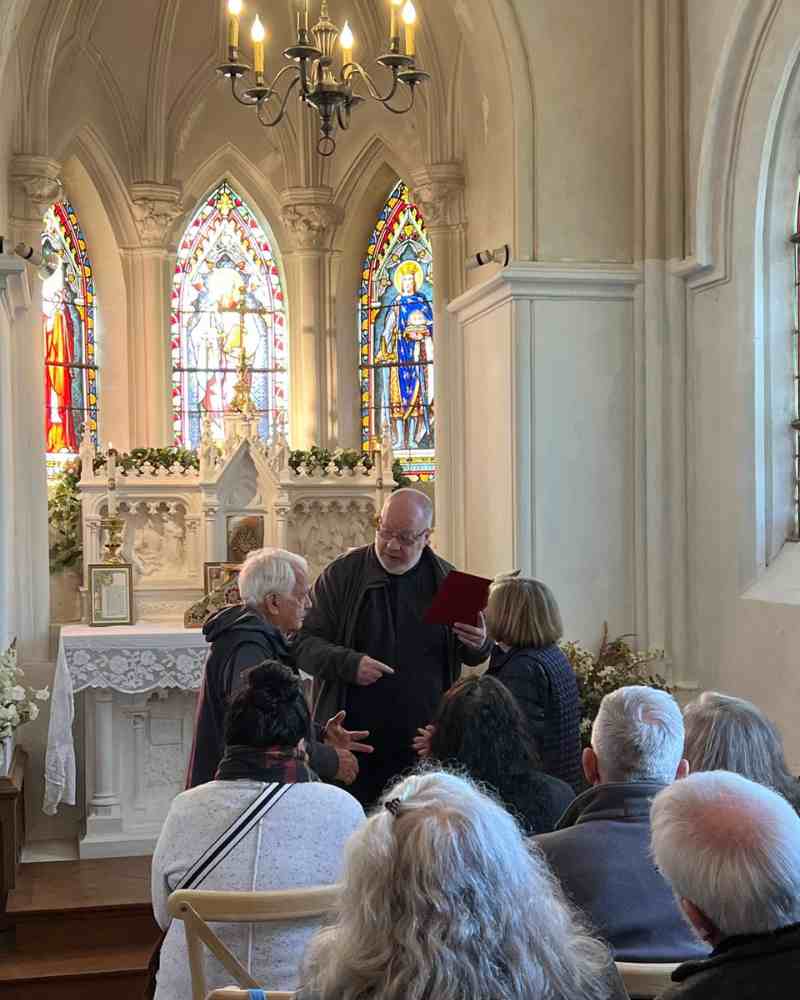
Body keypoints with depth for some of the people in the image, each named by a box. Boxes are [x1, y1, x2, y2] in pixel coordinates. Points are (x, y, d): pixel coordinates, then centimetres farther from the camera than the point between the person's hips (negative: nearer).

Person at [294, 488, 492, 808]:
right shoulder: (341, 574, 1)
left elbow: (472, 657, 17)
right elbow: (305, 644, -2)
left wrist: (479, 644, -7)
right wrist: (349, 664, -19)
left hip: (425, 744, 2)